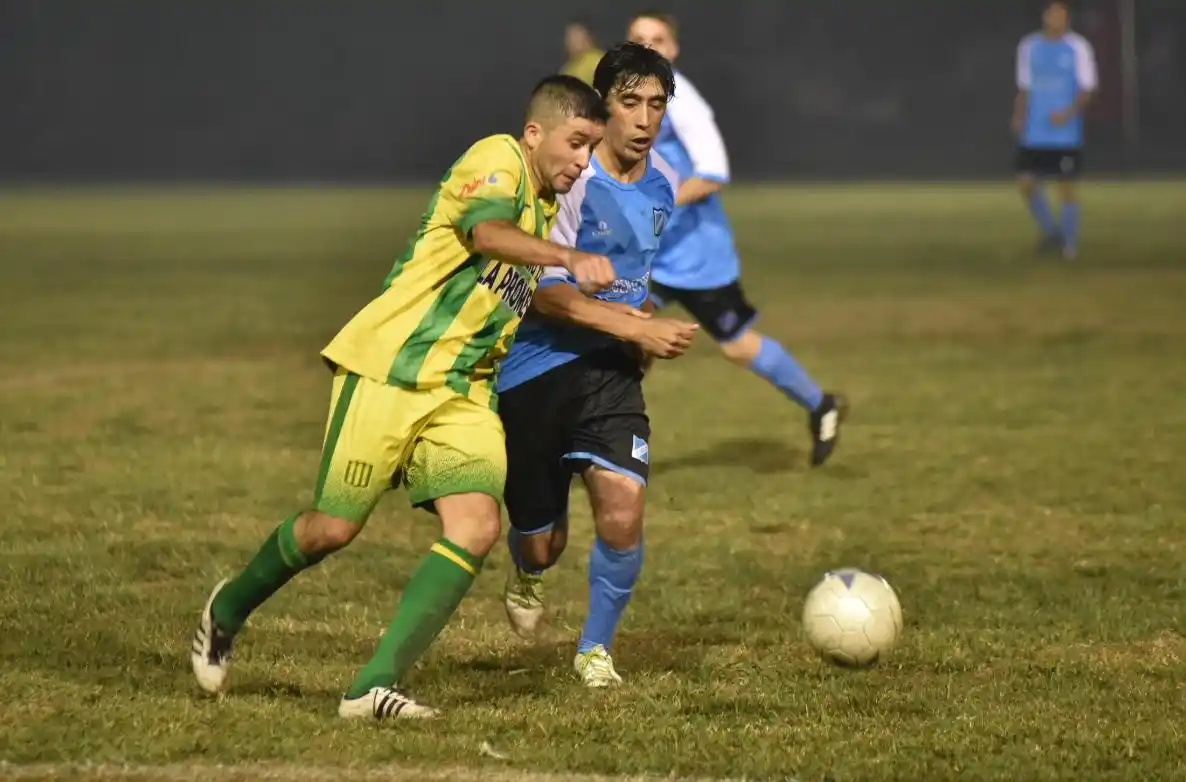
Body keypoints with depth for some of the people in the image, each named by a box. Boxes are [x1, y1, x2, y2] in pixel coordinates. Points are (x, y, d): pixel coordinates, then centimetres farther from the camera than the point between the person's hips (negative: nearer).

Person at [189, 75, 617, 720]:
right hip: (390, 369, -8)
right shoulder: (497, 160, -10)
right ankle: (227, 611, 27)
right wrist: (570, 258, -48)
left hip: (462, 392, 8)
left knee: (478, 526, -14)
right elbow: (484, 231, -33)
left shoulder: (543, 208, 17)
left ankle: (375, 687, -14)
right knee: (334, 527, -4)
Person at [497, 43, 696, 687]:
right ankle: (528, 576, 46)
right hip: (534, 370, -4)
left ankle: (596, 649, 7)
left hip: (610, 371, 4)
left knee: (622, 514, -17)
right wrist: (637, 329, -24)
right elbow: (543, 291, -21)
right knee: (541, 542, 6)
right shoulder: (571, 180, -16)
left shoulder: (664, 186, 6)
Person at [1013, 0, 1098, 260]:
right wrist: (1019, 116, -1)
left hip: (1066, 133, -4)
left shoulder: (1078, 48, -4)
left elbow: (1087, 89, -5)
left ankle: (1069, 243, 12)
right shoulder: (1028, 47, 8)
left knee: (1067, 185, 0)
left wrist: (1070, 113, -20)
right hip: (1034, 134, 4)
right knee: (1026, 182, -3)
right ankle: (1051, 232, 17)